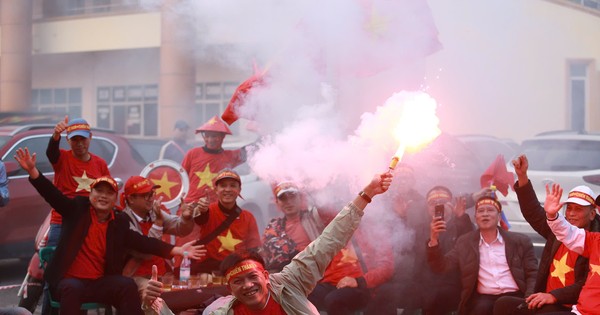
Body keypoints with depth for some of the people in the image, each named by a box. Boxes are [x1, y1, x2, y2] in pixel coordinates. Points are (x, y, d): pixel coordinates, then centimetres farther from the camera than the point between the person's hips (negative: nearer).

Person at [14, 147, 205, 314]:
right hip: (70, 280, -3)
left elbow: (140, 242, 4)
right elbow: (53, 195, -9)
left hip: (101, 283, 3)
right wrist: (32, 170, -26)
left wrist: (177, 250, -7)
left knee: (128, 286, -22)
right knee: (72, 289, -35)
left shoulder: (120, 221, 8)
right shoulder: (78, 208, 1)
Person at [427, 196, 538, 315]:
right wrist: (434, 239, -11)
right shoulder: (465, 242, 14)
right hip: (483, 299, 1)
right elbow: (442, 266, 6)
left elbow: (533, 275, 8)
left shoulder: (520, 241, 12)